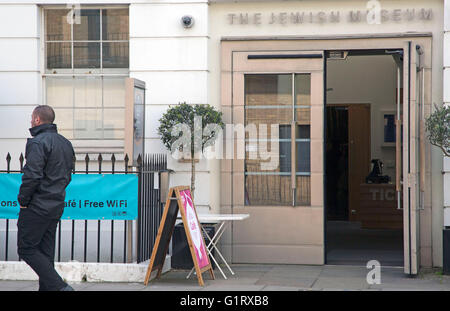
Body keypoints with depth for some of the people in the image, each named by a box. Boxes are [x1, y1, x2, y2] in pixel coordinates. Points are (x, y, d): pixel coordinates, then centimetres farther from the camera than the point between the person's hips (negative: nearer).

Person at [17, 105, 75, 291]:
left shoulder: (38, 142, -14)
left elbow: (32, 176, -21)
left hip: (37, 206, -9)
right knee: (46, 251, 13)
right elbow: (68, 176, 18)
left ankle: (59, 286, -12)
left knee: (26, 248, -3)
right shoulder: (66, 143, 14)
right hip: (57, 206, 9)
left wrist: (22, 200, -10)